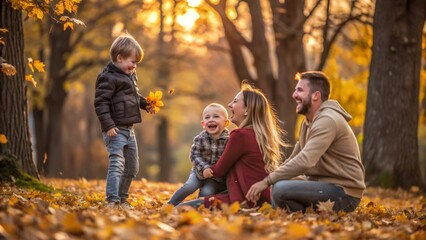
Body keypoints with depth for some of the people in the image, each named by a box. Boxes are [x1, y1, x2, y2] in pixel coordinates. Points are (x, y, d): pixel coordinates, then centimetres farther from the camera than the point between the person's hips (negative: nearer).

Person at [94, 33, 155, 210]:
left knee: (132, 167, 14)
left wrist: (144, 104, 10)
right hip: (115, 130, -10)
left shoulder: (130, 76, 14)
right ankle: (112, 201, -18)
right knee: (117, 164, -17)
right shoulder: (108, 78, -15)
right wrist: (108, 126, -25)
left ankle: (122, 198, 25)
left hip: (129, 129, 10)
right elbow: (101, 102, -20)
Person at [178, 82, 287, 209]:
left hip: (247, 202, -10)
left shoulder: (240, 135, -13)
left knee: (180, 209, -12)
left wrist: (206, 172, 21)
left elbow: (218, 171, 0)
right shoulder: (262, 136, 14)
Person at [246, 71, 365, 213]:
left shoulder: (327, 121, -18)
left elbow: (304, 161, -28)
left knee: (281, 189, -26)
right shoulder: (308, 122, 15)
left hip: (344, 193, -10)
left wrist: (267, 181, -25)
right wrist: (271, 179, 3)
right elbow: (294, 159, 17)